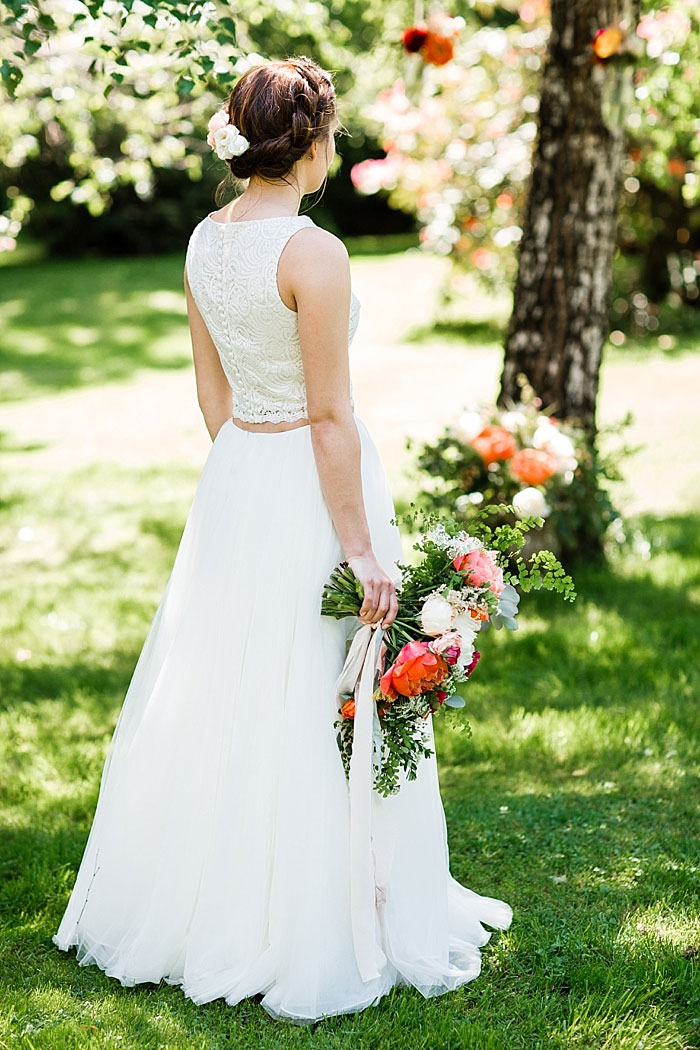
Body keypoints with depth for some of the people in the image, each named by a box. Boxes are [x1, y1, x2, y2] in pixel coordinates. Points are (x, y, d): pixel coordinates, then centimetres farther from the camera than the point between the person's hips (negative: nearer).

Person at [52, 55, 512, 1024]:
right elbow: (331, 416, -19)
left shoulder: (205, 238, 4)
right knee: (314, 713, 4)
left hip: (234, 479, 8)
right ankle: (313, 928, 18)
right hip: (312, 485, -8)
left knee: (224, 698, 18)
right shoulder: (313, 253, -19)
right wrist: (362, 548, -15)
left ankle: (207, 904, 34)